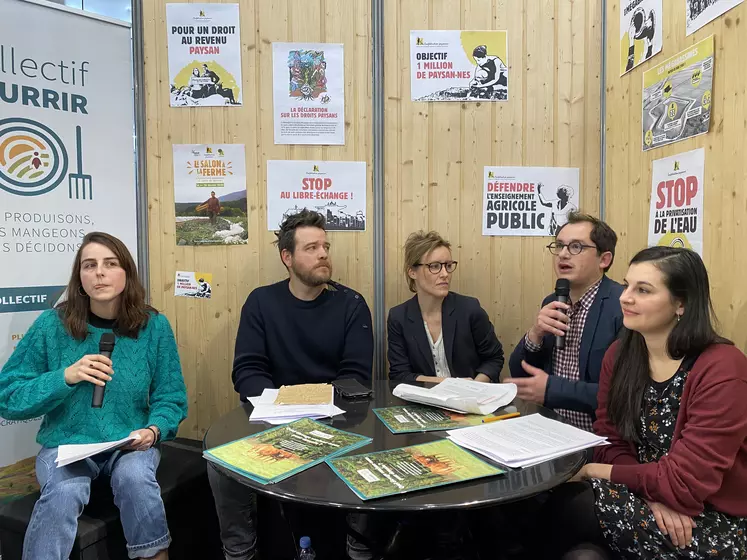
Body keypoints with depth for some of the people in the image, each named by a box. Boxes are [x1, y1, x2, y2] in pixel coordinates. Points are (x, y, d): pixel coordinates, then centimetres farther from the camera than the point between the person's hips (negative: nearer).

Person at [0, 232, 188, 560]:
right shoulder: (52, 325, -6)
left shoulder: (154, 326, -4)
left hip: (131, 444, 1)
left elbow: (171, 398, 0)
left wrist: (153, 430, -20)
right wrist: (65, 377, -20)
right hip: (66, 445, 0)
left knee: (135, 478, -29)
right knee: (63, 493, -30)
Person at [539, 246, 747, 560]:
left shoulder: (722, 370, -19)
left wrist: (593, 470, -14)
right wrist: (650, 494, -18)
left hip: (716, 524, -4)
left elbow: (686, 480, -21)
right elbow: (611, 442, 0)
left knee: (572, 504, -24)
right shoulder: (619, 355, -1)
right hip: (650, 502, 4)